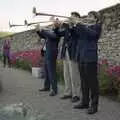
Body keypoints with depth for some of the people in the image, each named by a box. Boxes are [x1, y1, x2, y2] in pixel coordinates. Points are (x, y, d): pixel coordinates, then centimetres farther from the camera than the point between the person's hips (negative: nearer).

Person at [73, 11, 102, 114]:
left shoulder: (97, 27, 0)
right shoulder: (86, 27, 20)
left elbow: (91, 33, -20)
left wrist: (79, 24, -20)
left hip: (90, 57, -7)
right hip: (82, 56, 7)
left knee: (92, 81, -5)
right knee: (84, 81, 11)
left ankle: (94, 105, 1)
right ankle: (85, 102, 21)